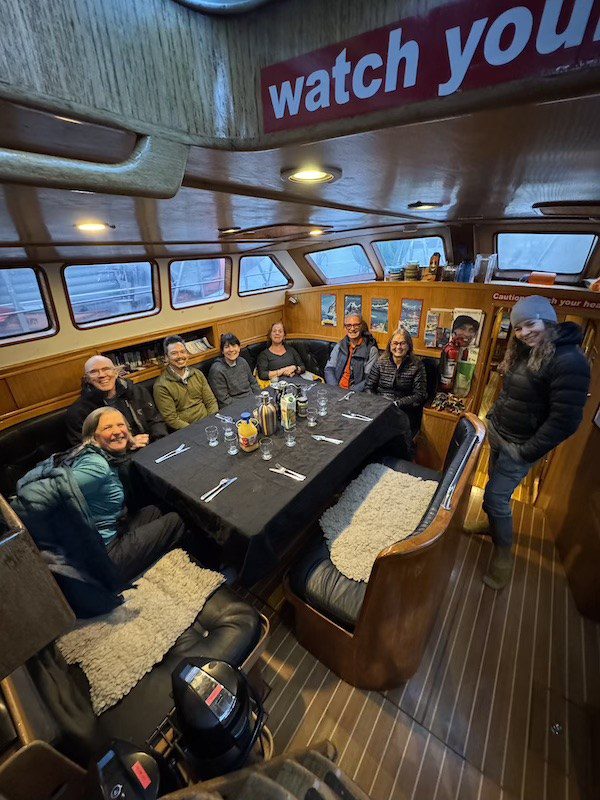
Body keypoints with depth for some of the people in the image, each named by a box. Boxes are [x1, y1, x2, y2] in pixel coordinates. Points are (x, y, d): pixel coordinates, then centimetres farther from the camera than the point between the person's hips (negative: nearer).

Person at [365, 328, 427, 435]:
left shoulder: (417, 365, 2)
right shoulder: (381, 362, 8)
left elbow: (419, 395, -3)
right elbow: (368, 387, 8)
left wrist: (397, 403, -14)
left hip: (404, 410, -2)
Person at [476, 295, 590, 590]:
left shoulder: (569, 361, -22)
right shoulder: (525, 353, 5)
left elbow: (565, 419, -23)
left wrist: (528, 453, -19)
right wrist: (492, 418, 12)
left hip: (518, 446, -8)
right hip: (498, 434, 8)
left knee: (495, 497, -2)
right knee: (496, 486, 21)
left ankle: (503, 552, 19)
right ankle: (495, 525, 44)